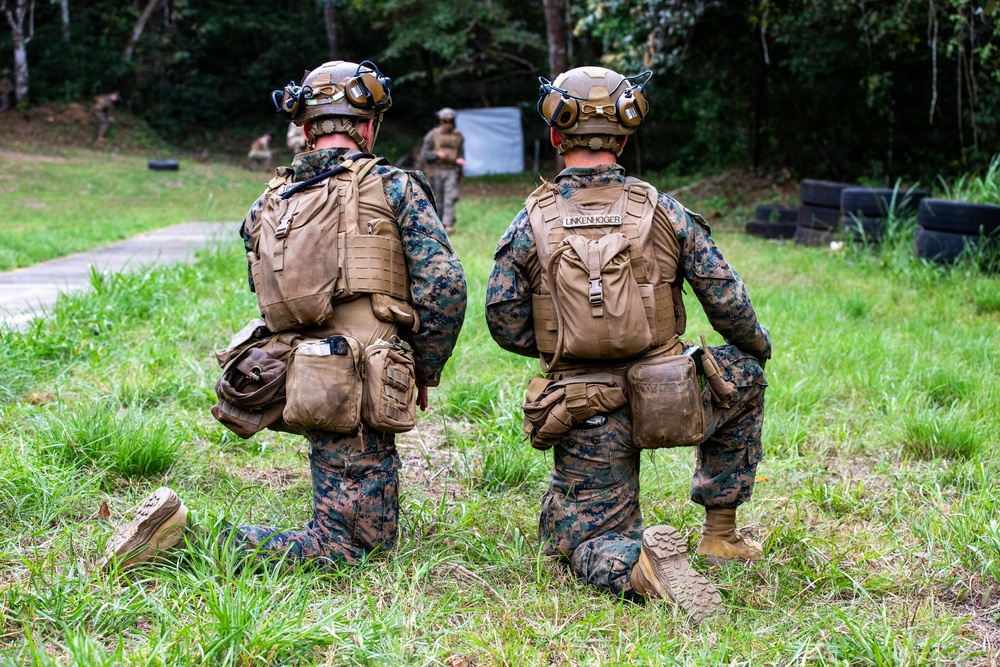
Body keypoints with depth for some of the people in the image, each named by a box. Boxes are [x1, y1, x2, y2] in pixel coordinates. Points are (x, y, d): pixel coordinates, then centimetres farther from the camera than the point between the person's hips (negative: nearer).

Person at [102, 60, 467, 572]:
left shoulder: (267, 206, 13)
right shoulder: (393, 188, -3)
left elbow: (269, 303, 15)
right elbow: (444, 285, -10)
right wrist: (424, 373, 4)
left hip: (298, 382, 7)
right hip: (360, 391, -7)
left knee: (374, 531, 25)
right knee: (350, 546, -1)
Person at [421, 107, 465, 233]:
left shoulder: (458, 135, 7)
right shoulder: (433, 135, 3)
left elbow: (461, 153, 11)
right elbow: (426, 154, 2)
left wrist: (460, 160, -11)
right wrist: (437, 154, -15)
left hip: (452, 171, 0)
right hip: (437, 170, 0)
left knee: (450, 198, -13)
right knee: (438, 200, 6)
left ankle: (449, 225, -19)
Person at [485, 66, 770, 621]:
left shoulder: (531, 225, -2)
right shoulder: (662, 212, -3)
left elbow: (505, 323, -2)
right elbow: (726, 300, -1)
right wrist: (756, 344, 21)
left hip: (584, 416, 0)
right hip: (669, 400, 0)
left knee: (582, 537, 16)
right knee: (743, 374, 30)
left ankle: (635, 567, -22)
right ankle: (720, 532, 29)